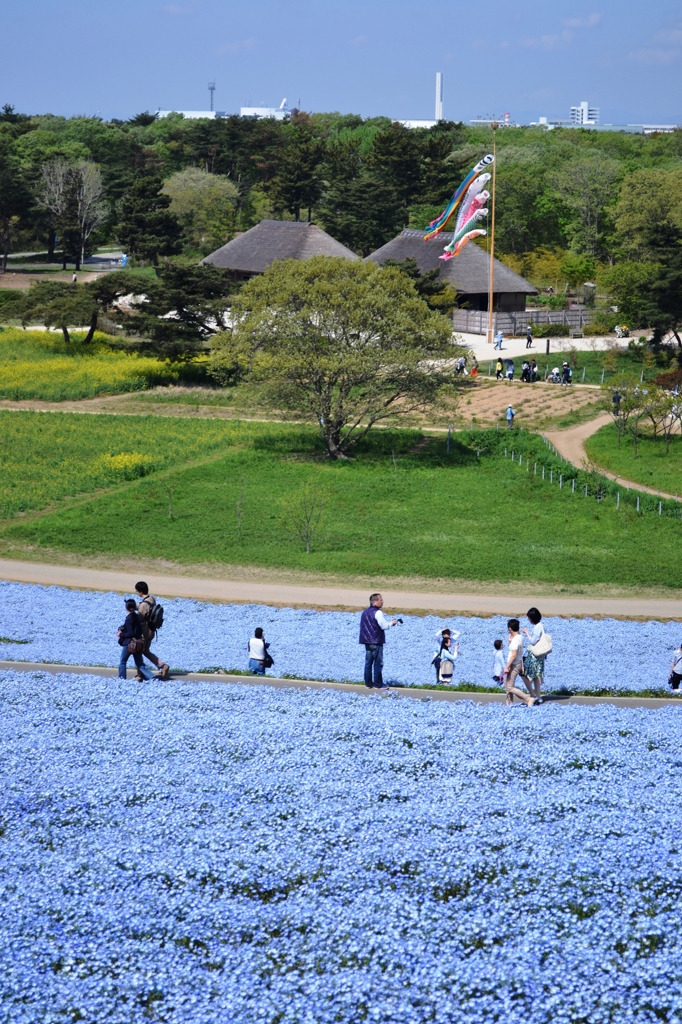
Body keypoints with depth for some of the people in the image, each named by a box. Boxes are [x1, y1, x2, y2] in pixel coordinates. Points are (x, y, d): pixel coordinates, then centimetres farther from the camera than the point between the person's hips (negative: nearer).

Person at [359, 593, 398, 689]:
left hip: (367, 641, 8)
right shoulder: (377, 612, -15)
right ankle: (378, 684, 1)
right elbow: (384, 626, -17)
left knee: (368, 663, 11)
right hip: (376, 642, -8)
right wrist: (391, 623, 2)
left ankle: (368, 683, 15)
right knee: (378, 663, -1)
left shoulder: (365, 612, 12)